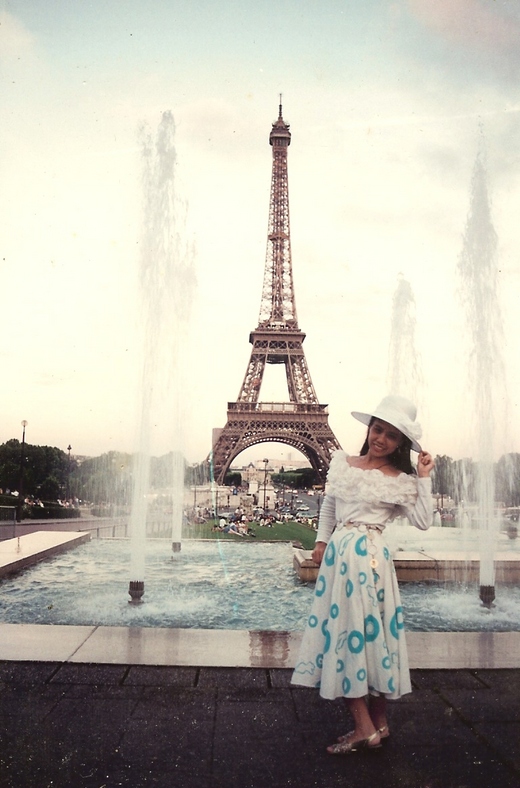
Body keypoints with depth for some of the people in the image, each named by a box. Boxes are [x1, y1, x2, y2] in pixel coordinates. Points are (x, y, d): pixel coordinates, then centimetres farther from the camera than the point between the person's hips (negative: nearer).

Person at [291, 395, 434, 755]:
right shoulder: (343, 463, 10)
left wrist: (424, 478, -10)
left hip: (367, 556, -6)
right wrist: (321, 541, 15)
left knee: (357, 629, -5)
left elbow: (423, 521, -10)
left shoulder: (401, 480, -3)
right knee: (338, 629, 8)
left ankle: (367, 728, 7)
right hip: (337, 553, 6)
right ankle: (377, 724, 18)